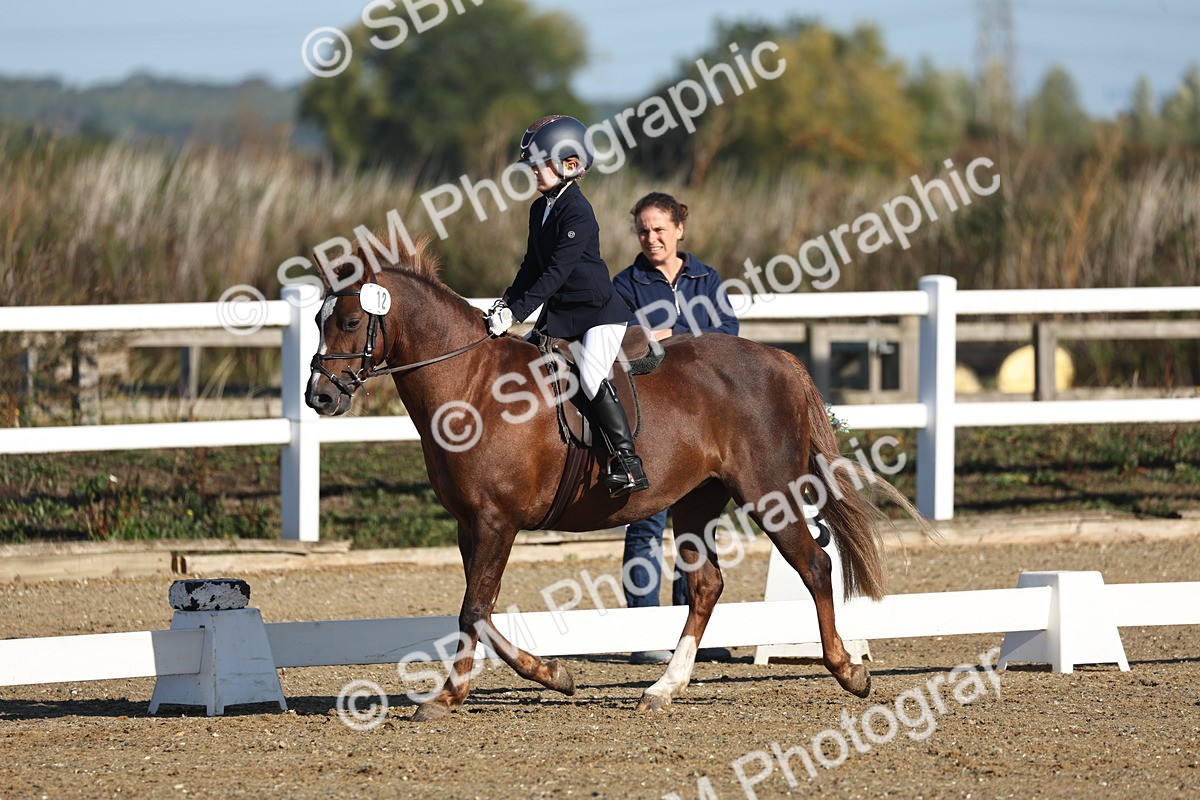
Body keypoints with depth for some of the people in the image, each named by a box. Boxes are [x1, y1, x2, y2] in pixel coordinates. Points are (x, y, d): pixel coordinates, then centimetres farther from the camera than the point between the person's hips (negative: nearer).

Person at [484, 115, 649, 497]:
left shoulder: (578, 214, -19)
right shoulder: (540, 210, 9)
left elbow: (556, 272, -25)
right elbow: (532, 267, 17)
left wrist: (516, 311, -28)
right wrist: (505, 303, 5)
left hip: (599, 310, -10)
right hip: (560, 313, 10)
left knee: (591, 374, -25)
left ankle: (627, 461, -24)